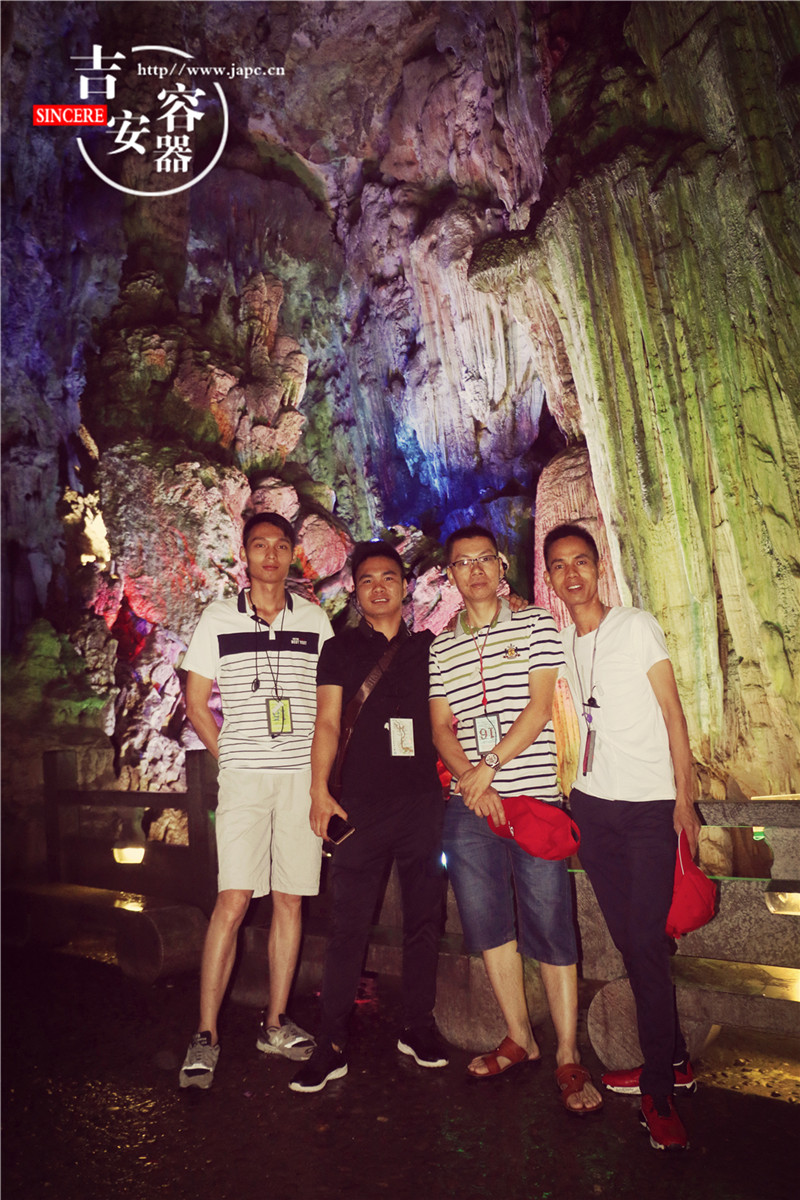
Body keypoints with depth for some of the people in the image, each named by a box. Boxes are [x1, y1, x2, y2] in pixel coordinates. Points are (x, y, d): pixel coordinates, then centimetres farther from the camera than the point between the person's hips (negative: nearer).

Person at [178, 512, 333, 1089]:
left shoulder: (315, 620, 8)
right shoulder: (218, 619, 4)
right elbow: (196, 703, 8)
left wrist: (321, 766, 3)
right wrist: (234, 757, 2)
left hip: (303, 776, 2)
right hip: (243, 779, -2)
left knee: (290, 900, 8)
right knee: (233, 901, -5)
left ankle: (276, 1023, 23)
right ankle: (206, 1035, 9)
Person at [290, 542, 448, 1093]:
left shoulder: (429, 648, 12)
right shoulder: (340, 649, 7)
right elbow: (328, 722, 2)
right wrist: (319, 788, -7)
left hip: (424, 800, 2)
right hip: (361, 804, -2)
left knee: (424, 918, 10)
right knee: (349, 925, 0)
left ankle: (418, 1029, 26)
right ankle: (331, 1046, 12)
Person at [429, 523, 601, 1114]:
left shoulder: (536, 624, 3)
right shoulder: (441, 648, 12)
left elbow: (539, 707, -6)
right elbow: (441, 727, 8)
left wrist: (491, 765, -13)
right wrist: (470, 777, -8)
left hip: (533, 795, -3)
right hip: (469, 804, 4)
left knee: (550, 926, 0)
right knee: (487, 925, 10)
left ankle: (569, 1058, 16)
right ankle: (519, 1039, 28)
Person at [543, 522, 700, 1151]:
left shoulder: (637, 626, -4)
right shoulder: (556, 641, 9)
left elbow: (672, 712, -4)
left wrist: (684, 797, -9)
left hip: (652, 804, -4)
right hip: (592, 804, 4)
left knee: (647, 940, -5)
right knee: (629, 940, 11)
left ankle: (659, 1087, 10)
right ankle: (673, 1060, 29)